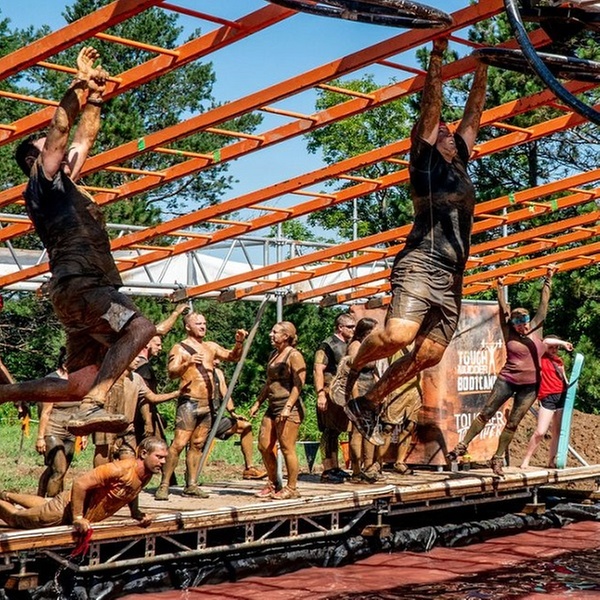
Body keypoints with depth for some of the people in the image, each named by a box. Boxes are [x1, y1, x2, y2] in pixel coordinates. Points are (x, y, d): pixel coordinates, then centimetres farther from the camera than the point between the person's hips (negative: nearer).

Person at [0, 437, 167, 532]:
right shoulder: (120, 469, -37)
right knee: (16, 518, 11)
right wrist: (78, 519, -33)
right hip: (66, 509, -8)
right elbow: (80, 483, -37)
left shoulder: (147, 475, -10)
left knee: (43, 505, 35)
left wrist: (137, 514, 0)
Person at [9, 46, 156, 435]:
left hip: (87, 289, 9)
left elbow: (84, 139, 32)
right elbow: (60, 127, -3)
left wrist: (95, 96, 30)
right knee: (140, 327, -29)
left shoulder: (65, 187, 27)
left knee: (80, 385, 4)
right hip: (78, 283, -9)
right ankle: (93, 406, -38)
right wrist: (79, 83, 2)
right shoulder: (42, 182, 4)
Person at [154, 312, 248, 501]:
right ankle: (164, 485, -12)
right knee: (179, 444, -13)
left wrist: (239, 343, -1)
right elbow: (172, 372, -16)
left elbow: (233, 357, 17)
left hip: (208, 403, 6)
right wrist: (188, 363, -34)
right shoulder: (180, 348, -2)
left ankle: (191, 485, 12)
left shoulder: (211, 347, 16)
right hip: (189, 402, -6)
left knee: (197, 445, 8)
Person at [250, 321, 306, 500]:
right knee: (264, 446, 8)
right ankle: (273, 484, 20)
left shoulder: (294, 355, -9)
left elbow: (298, 384, -15)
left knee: (287, 448, -6)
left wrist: (288, 407, -21)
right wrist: (257, 403, 18)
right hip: (272, 406, 9)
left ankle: (292, 488, 3)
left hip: (289, 407, -9)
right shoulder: (273, 355, 17)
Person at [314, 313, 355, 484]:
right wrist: (320, 394, -24)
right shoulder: (327, 345, -10)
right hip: (330, 394, -9)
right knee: (329, 432, -8)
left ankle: (334, 468, 20)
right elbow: (318, 370, -17)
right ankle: (327, 471, -6)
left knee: (335, 431, 14)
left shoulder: (348, 345, 17)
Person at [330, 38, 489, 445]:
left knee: (429, 353, -2)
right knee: (398, 334, -27)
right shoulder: (424, 159, 7)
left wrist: (482, 70, 28)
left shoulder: (460, 165, 24)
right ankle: (350, 371, 2)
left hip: (452, 277, 7)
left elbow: (474, 116, 27)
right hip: (422, 264, -7)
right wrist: (438, 55, 5)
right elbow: (432, 106, 3)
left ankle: (368, 404, 12)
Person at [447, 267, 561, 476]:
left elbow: (544, 303, 5)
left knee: (513, 424, 3)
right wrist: (500, 287, -3)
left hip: (530, 386, 2)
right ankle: (463, 445, 4)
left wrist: (548, 280, 5)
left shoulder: (535, 329, 4)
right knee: (486, 414, -1)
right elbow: (503, 309, -1)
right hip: (507, 380, -2)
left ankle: (498, 459, 9)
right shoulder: (509, 334, 1)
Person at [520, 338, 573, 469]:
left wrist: (570, 385, 1)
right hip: (547, 398, -6)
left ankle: (552, 461, 16)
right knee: (540, 432, -12)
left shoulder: (559, 360, 17)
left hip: (562, 396, 6)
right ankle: (526, 460, -2)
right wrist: (562, 343, -10)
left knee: (558, 432, 7)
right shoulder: (541, 356, 0)